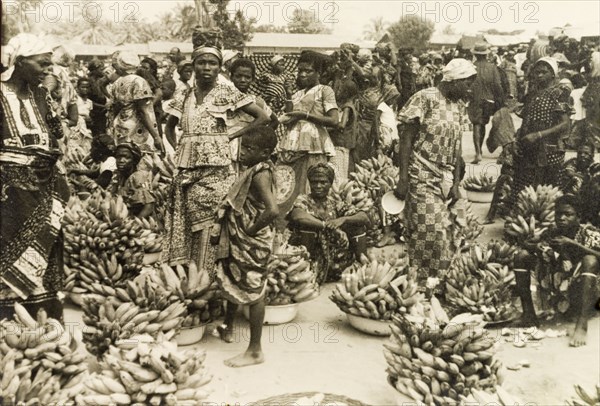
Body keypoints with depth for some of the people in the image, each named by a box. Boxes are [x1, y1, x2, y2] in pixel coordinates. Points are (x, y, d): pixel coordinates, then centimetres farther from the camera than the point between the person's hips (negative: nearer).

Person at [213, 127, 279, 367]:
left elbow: (272, 210, -35)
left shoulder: (260, 174, -23)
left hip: (252, 244, -10)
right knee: (232, 283, 25)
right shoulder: (255, 170, 5)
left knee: (253, 292, 1)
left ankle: (255, 351, 15)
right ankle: (227, 328, 48)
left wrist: (251, 229, -23)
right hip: (239, 241, 10)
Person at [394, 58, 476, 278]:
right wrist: (403, 179, -14)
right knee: (430, 231, -7)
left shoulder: (459, 105, 11)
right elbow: (406, 138, -10)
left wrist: (456, 183, 9)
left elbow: (457, 146, 13)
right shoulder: (425, 99, -9)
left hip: (445, 179, 6)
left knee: (443, 231, 7)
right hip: (422, 177, -6)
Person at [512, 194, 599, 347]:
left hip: (586, 294, -4)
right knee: (521, 256, -9)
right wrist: (537, 249, -21)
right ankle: (528, 313, -12)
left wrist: (572, 244, -34)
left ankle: (582, 324, -41)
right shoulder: (554, 236, -1)